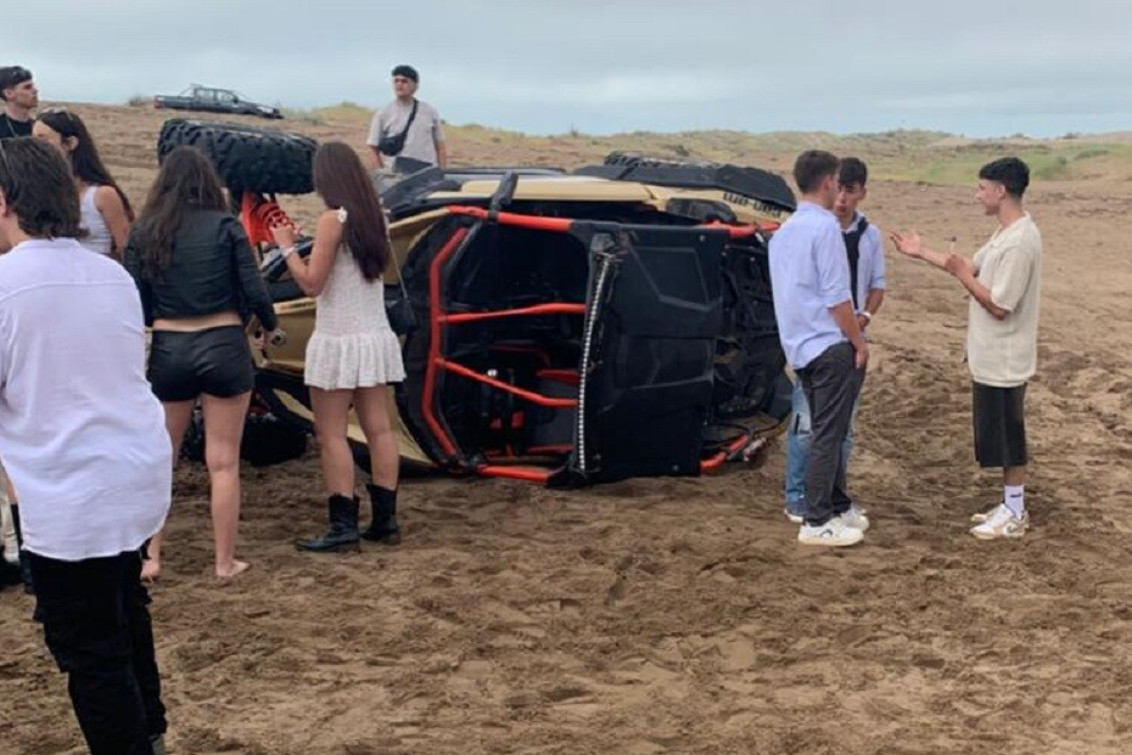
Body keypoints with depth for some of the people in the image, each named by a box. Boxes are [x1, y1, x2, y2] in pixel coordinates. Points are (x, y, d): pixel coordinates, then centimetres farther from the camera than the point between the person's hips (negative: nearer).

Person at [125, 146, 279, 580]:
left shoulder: (144, 233, 1)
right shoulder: (226, 227, -4)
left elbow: (136, 306, -1)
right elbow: (254, 293, -6)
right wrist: (270, 325, 13)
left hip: (168, 352, 2)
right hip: (224, 348, -1)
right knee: (223, 463, 6)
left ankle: (151, 557, 17)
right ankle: (225, 562, 12)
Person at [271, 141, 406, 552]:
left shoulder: (333, 219, -14)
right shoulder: (374, 217, 8)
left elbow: (312, 283, -14)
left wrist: (287, 246, -1)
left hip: (339, 340, -7)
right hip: (375, 338, 8)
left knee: (331, 434, -2)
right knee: (379, 429, 8)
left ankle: (344, 526, -3)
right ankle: (385, 519, 12)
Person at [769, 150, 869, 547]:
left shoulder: (783, 231, 13)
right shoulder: (825, 226, -14)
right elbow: (836, 296, -17)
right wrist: (859, 342, -8)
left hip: (801, 346, 9)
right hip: (830, 345, -9)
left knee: (828, 431, 18)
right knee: (828, 434, -4)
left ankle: (838, 506, 27)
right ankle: (816, 522, -1)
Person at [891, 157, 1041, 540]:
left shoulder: (1019, 242, -25)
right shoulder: (1007, 232, 7)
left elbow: (999, 306, -25)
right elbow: (974, 266, 18)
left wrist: (962, 275, -17)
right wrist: (922, 253, 19)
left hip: (1003, 361, -10)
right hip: (992, 357, 10)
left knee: (1008, 436, 2)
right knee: (1000, 435, 17)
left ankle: (1015, 515, 14)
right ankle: (1011, 505, 28)